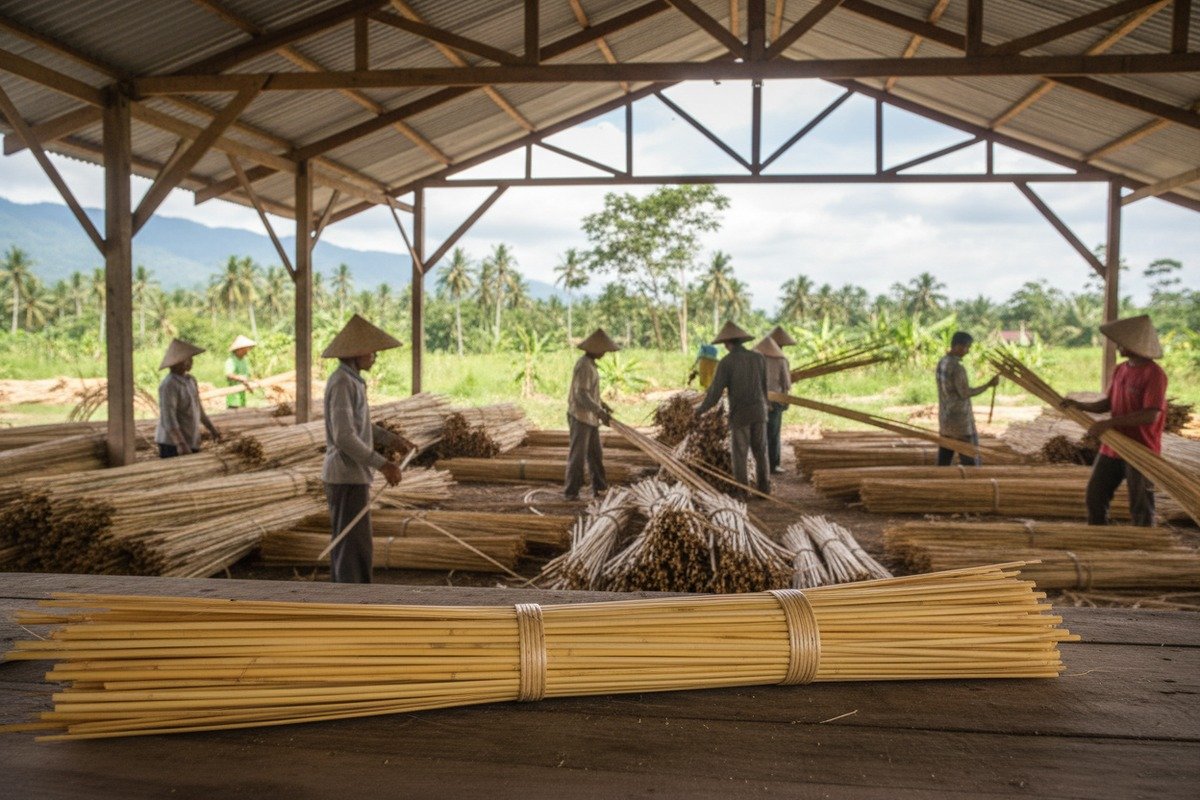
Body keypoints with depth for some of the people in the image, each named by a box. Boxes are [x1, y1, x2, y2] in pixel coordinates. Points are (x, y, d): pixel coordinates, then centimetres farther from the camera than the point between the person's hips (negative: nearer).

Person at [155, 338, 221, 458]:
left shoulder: (190, 380, 10)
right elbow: (168, 417, -23)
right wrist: (180, 443, -30)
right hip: (172, 444, -8)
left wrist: (212, 429, 27)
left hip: (191, 442, 8)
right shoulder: (169, 385, -17)